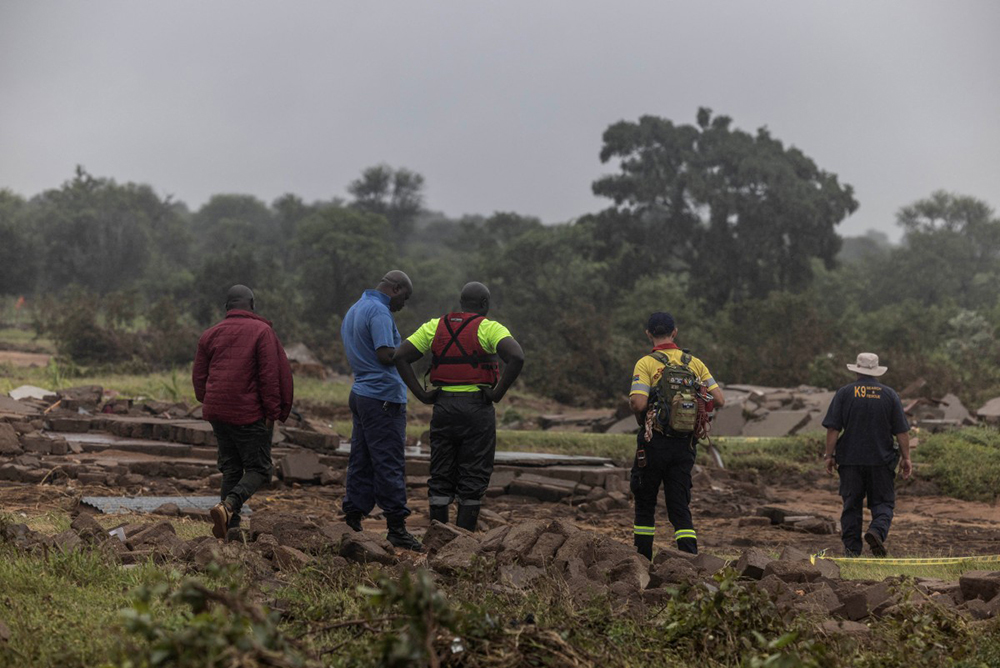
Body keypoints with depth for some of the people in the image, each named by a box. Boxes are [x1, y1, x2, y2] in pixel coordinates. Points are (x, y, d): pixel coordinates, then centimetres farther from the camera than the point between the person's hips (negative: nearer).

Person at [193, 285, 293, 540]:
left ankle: (232, 526, 8)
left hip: (217, 413, 5)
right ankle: (228, 506, -25)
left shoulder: (210, 335, 10)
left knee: (230, 468, 13)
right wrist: (273, 412, -8)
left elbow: (199, 377, 12)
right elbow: (270, 375, -11)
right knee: (259, 469, 0)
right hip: (249, 414, -5)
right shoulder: (261, 331, -5)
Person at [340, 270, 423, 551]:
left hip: (360, 392, 10)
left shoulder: (353, 310, 19)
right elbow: (386, 354, -22)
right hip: (383, 397, -10)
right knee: (390, 464, -8)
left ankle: (352, 518, 11)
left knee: (361, 462, 11)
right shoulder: (379, 311, -13)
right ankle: (396, 526, -7)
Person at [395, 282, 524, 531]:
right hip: (477, 408, -4)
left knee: (441, 475, 11)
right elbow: (517, 357, -22)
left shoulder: (434, 327, 9)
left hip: (443, 408, 4)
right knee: (474, 478, 4)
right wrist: (498, 393, -12)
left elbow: (400, 356, 2)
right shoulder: (489, 329, -5)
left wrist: (421, 394, 2)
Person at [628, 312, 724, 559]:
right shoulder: (695, 363, 5)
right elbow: (719, 399, 1)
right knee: (680, 508, 5)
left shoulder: (646, 363, -8)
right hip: (685, 445, 3)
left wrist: (640, 417, 1)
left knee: (645, 504, 12)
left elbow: (638, 402, -21)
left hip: (654, 443, -3)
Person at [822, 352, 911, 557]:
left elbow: (833, 428, -4)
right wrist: (906, 457, 7)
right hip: (881, 460, 0)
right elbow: (902, 431, 2)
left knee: (852, 504, 8)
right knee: (883, 502, 7)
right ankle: (877, 530, -20)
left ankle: (852, 548, 8)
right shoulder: (889, 394, 2)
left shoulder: (844, 393, 0)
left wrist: (829, 455, 2)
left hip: (850, 459, 0)